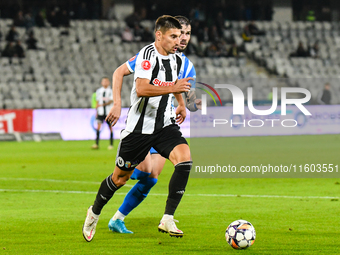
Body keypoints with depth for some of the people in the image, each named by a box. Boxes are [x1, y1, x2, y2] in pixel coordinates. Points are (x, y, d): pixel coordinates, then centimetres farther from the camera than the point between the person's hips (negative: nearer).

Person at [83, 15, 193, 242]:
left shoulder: (176, 60, 7)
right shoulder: (148, 54, -17)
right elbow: (141, 89, -31)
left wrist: (181, 104, 26)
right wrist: (173, 88, -32)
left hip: (165, 125, 5)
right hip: (139, 127, -5)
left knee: (185, 160, -22)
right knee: (121, 177, 8)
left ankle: (168, 219, -17)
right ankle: (94, 213, 36)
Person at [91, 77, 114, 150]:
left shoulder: (111, 91, -1)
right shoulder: (98, 91, 10)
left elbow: (111, 101, -13)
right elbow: (97, 102, 15)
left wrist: (102, 104, -26)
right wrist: (96, 112, 14)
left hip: (109, 112, -2)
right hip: (100, 112, 2)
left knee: (110, 127, 2)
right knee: (98, 125, -12)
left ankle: (111, 144, 11)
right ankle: (96, 144, -17)